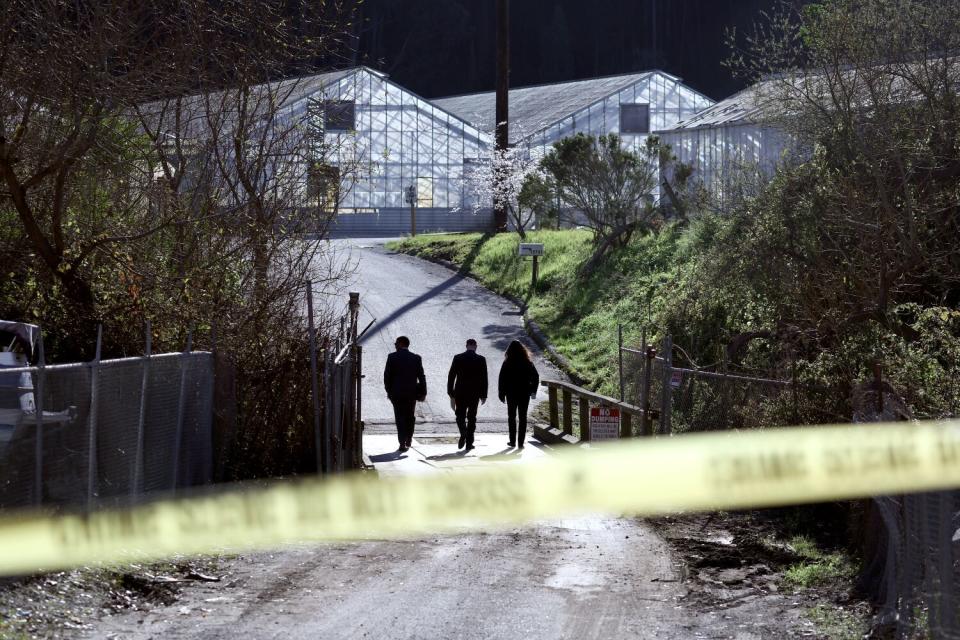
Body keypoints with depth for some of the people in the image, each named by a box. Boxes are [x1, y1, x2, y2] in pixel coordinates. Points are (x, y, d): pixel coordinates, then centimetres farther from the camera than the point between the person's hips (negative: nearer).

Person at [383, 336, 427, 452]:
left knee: (400, 418, 1)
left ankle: (403, 443, -4)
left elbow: (387, 375, -3)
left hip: (397, 393, -2)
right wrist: (423, 392, 4)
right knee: (410, 417, 17)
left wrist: (388, 390, 7)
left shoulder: (392, 357, -4)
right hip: (411, 393, 2)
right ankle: (408, 440, 21)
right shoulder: (416, 358, 1)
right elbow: (421, 377, 0)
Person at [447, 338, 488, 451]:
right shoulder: (481, 360, -3)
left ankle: (463, 432, -18)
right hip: (475, 393, 0)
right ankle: (469, 442, 6)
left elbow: (451, 376, -1)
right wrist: (483, 395, 4)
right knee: (472, 417, 8)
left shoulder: (458, 358, -2)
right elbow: (484, 378, -2)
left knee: (460, 415, 11)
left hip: (460, 392, 0)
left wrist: (450, 392, 6)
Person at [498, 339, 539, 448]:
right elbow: (536, 377, 1)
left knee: (512, 417, 13)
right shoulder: (527, 363, -3)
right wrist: (533, 390, 12)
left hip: (511, 394, -1)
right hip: (524, 394, 1)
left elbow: (502, 379, -9)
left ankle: (513, 441, 13)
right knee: (523, 418, 6)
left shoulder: (507, 364, -8)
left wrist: (501, 394, -2)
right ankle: (520, 442, 3)